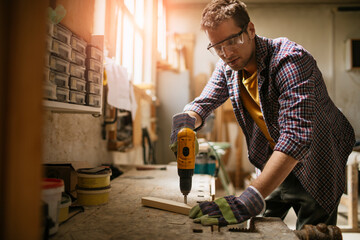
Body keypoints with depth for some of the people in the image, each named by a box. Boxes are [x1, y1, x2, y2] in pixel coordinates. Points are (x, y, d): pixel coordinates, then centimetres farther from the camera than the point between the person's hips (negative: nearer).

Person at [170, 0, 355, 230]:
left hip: (318, 162, -5)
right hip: (274, 160, 6)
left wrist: (250, 200, -51)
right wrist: (188, 119, -29)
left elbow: (296, 136, -42)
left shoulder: (290, 59, -31)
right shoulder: (227, 66, -9)